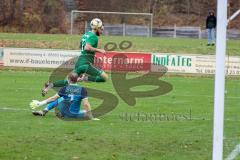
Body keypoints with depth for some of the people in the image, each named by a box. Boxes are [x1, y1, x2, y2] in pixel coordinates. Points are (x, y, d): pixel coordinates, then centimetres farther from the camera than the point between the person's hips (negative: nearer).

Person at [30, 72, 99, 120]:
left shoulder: (65, 88, -4)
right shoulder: (82, 90, -9)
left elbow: (53, 98, 0)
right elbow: (86, 104, -15)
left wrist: (41, 103, 11)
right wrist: (91, 117, -12)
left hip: (64, 112, 2)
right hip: (74, 115, -2)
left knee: (59, 99, 27)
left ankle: (43, 111, 18)